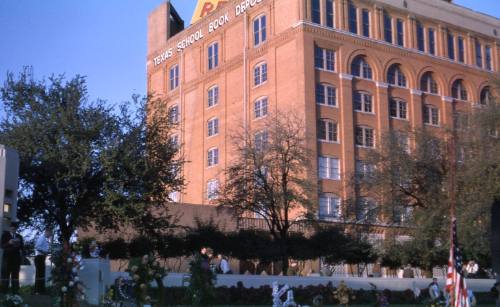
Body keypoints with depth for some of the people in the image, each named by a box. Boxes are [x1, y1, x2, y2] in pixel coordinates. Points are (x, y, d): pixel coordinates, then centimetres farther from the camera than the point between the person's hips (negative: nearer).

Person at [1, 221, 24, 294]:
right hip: (7, 257, -2)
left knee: (15, 274, 0)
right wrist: (9, 243, -21)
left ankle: (15, 291, 0)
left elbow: (22, 247, 10)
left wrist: (19, 243, -11)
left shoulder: (19, 236, 14)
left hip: (16, 257, 2)